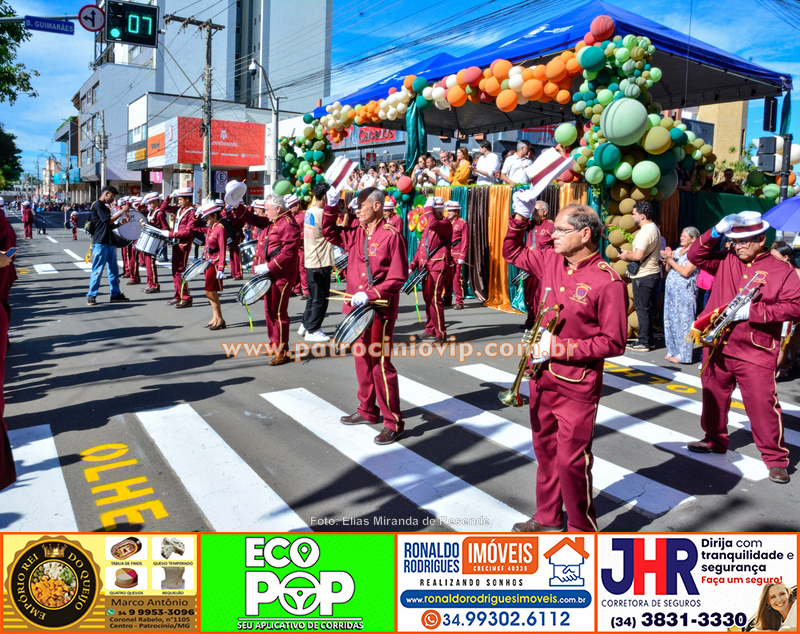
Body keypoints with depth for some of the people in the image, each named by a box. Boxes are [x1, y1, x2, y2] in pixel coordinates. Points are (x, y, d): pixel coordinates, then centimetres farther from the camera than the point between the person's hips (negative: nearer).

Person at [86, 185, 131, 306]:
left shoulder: (106, 207, 19)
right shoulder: (97, 205, -8)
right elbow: (109, 220, -16)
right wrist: (123, 211, -10)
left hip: (110, 243, 9)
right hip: (100, 243, -9)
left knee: (114, 270, 10)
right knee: (97, 270, -6)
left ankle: (115, 294, 16)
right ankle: (91, 296, 0)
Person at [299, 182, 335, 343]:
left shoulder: (310, 211, 9)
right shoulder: (322, 214, -18)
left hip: (310, 261, 9)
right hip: (320, 263, -9)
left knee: (314, 296, 20)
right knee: (320, 298, 0)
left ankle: (306, 325, 29)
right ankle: (312, 330, 7)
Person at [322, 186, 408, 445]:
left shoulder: (391, 236, -13)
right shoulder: (356, 232, 7)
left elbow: (397, 278, -15)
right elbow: (330, 233, 20)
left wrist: (370, 294, -21)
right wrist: (331, 207, 6)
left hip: (380, 310, -7)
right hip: (358, 307, 8)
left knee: (380, 363, -5)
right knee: (363, 359, 16)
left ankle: (393, 423, 5)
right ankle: (367, 411, 31)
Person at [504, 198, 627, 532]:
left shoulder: (607, 281, -17)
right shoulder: (550, 261, 3)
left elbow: (613, 342, -17)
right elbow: (512, 253, 21)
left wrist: (560, 348, -20)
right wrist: (520, 216, 7)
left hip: (577, 387, -7)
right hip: (542, 377, 7)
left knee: (571, 461, 0)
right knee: (545, 451, 19)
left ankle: (582, 530, 21)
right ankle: (548, 518, 37)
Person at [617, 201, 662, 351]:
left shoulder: (645, 232, -19)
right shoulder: (654, 228, 14)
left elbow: (638, 255, -27)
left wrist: (626, 256, -8)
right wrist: (630, 254, 11)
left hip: (643, 276, -10)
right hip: (652, 273, 10)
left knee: (641, 309, -4)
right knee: (645, 308, 16)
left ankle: (643, 343, 2)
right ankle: (647, 338, 23)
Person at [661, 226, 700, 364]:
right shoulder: (678, 251, 16)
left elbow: (685, 272, -17)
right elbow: (668, 270, 15)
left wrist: (670, 259, -15)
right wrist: (668, 258, -2)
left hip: (685, 291, -8)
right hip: (671, 289, 8)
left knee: (683, 321, -6)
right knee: (670, 320, 9)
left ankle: (683, 355, -2)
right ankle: (673, 351, 18)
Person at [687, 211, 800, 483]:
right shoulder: (726, 261, 8)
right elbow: (696, 256, 6)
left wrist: (753, 311, -18)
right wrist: (716, 232, -6)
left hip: (755, 353, -5)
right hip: (717, 347, 5)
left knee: (763, 405, -5)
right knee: (714, 397, 17)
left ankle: (775, 458, 8)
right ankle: (715, 440, 37)